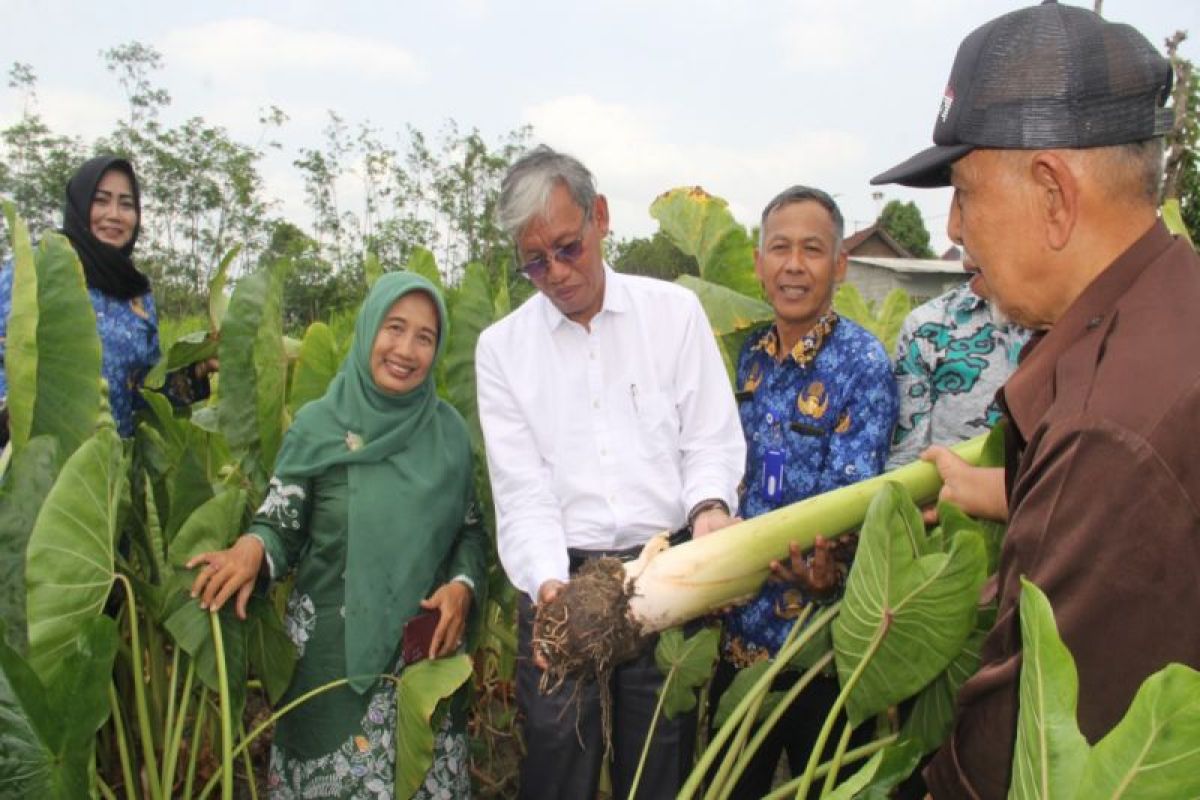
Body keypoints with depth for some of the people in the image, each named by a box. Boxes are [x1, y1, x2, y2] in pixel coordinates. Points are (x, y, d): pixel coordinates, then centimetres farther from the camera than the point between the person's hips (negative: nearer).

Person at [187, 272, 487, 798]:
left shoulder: (449, 430, 1)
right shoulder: (317, 425, -5)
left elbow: (472, 529, 9)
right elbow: (280, 524, -1)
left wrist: (463, 583, -8)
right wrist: (252, 547, -22)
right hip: (334, 652, -2)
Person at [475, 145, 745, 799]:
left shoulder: (674, 311, 3)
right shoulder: (501, 347, 3)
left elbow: (711, 440, 2)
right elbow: (521, 488, -3)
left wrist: (709, 506, -19)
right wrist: (549, 585, -19)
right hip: (560, 581, 1)